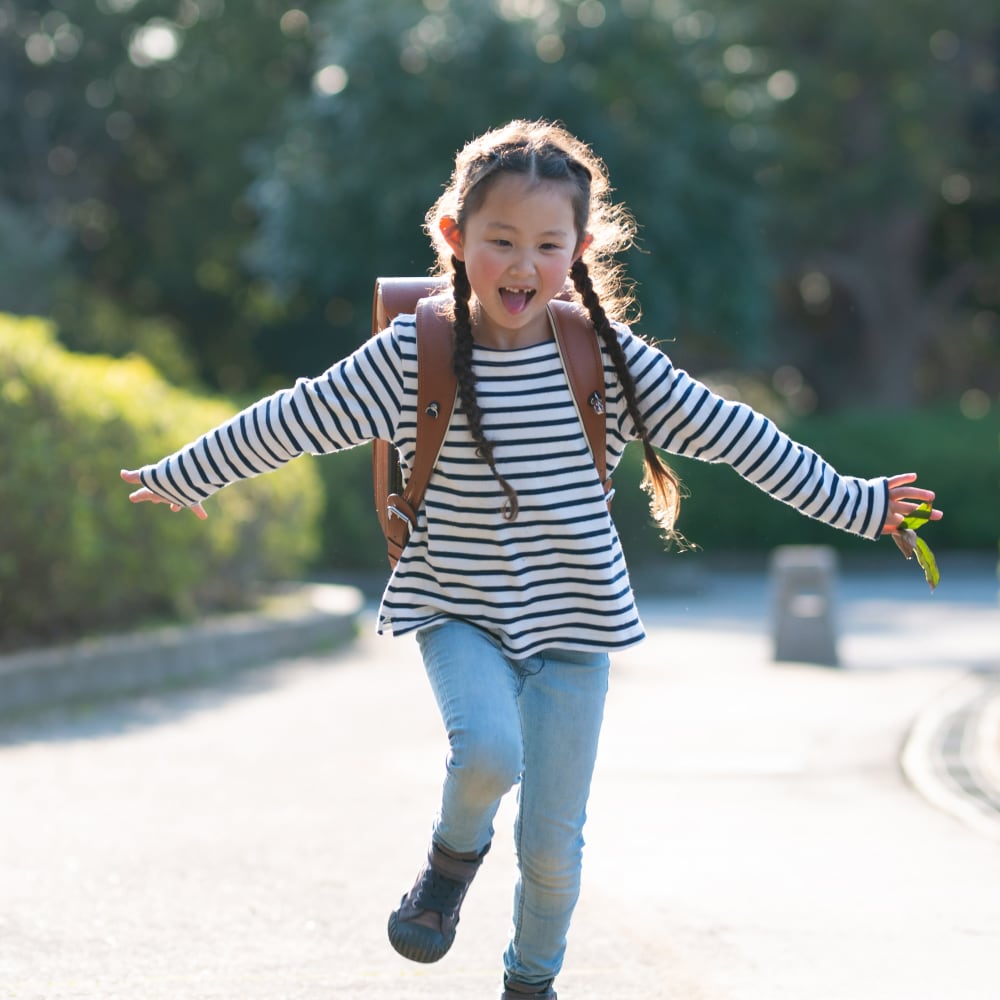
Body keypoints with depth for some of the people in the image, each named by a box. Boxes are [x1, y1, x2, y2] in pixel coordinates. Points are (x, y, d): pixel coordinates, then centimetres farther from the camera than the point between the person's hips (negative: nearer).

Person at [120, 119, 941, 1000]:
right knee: (488, 751, -31)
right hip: (460, 611, -1)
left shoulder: (608, 360, -7)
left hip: (573, 619, 2)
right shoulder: (410, 359, -10)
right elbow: (289, 423, 0)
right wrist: (181, 477, 8)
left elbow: (732, 433, 1)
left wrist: (853, 504, 5)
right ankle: (456, 854, 5)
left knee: (553, 842, 4)